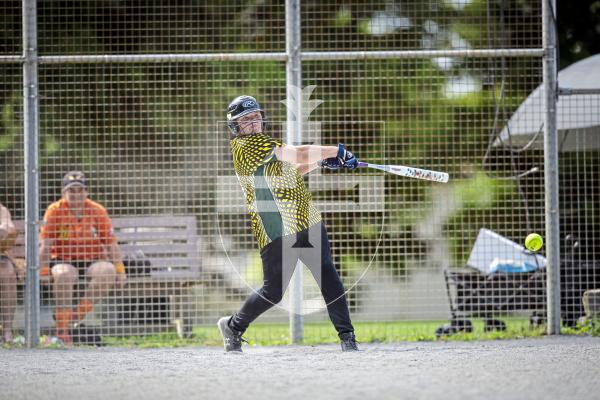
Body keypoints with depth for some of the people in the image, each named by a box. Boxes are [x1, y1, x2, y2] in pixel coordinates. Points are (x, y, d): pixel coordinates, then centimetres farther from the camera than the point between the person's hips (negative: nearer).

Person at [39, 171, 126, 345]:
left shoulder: (98, 211, 0)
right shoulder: (55, 210, -4)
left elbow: (111, 243, 0)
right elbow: (46, 244, -8)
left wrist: (120, 270, -8)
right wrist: (44, 271, -17)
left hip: (93, 260, 2)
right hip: (63, 260, -2)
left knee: (107, 271, -30)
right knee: (64, 275, -36)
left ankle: (79, 312, -23)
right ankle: (62, 329, -30)